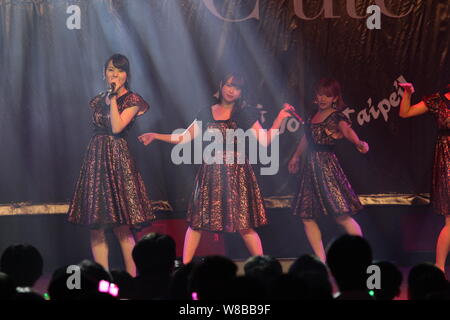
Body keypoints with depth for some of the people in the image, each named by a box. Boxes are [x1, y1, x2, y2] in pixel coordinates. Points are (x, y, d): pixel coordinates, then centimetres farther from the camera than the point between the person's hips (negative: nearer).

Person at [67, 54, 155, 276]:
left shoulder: (131, 100, 0)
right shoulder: (98, 101, 16)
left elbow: (117, 127, -13)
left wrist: (114, 98, -10)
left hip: (118, 158, -5)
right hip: (95, 158, 5)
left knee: (122, 228, -9)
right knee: (96, 228, 1)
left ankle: (131, 279, -4)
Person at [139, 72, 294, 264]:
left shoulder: (245, 114, 5)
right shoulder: (207, 114, 11)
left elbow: (264, 140, -1)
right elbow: (184, 138, 14)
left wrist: (280, 118, -9)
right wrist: (155, 136, 11)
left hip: (236, 172, -3)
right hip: (211, 172, 3)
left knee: (244, 225, -7)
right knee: (196, 221, -2)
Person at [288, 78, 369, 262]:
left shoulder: (337, 117, -9)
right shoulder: (313, 115, 12)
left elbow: (347, 130, -30)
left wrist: (358, 143, -51)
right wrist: (296, 156, 41)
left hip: (327, 166, -7)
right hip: (310, 167, 7)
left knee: (341, 216, -13)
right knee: (307, 217, 5)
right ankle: (321, 261, 11)